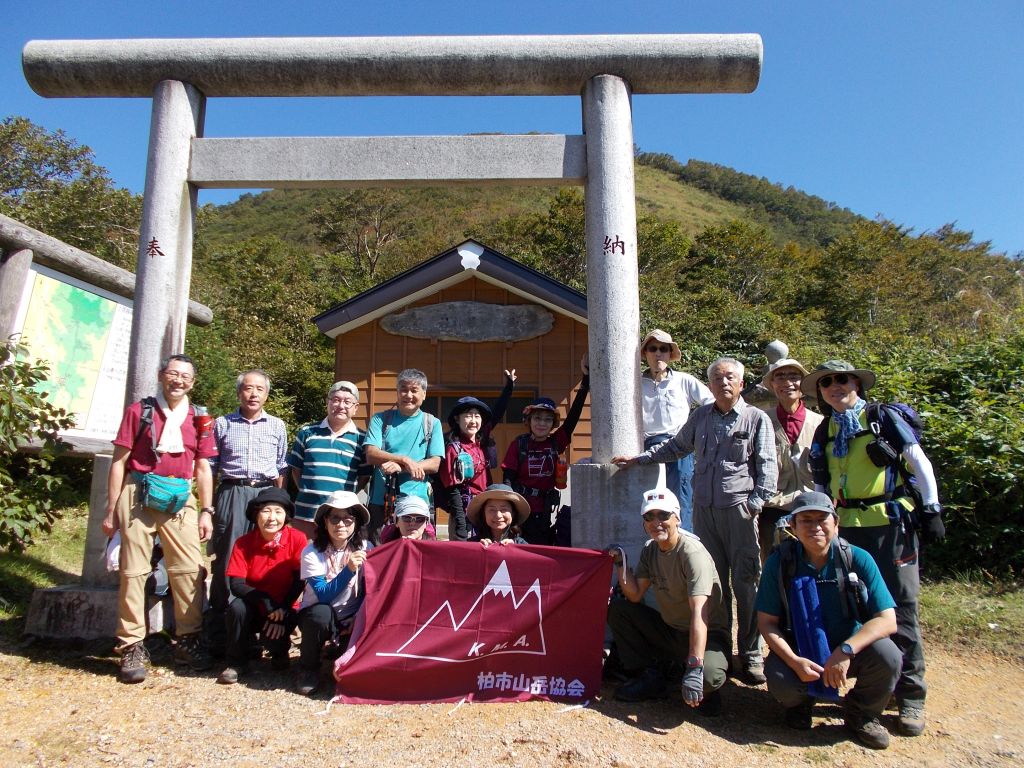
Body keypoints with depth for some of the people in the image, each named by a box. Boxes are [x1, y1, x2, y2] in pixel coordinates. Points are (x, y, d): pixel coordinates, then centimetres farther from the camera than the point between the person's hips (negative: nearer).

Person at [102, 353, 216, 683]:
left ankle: (187, 640, 12)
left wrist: (206, 511, 6)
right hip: (139, 496, -2)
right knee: (133, 572, 0)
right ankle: (132, 647, 10)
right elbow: (118, 461, 4)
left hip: (180, 499, 2)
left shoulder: (198, 418, 11)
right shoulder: (139, 411, 5)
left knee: (190, 570, 0)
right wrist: (111, 510, 0)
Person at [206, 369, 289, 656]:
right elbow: (211, 467, 10)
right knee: (226, 561, -1)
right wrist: (208, 506, 4)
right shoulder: (222, 424, 9)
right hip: (231, 494, -1)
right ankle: (217, 633, 7)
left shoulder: (277, 426, 12)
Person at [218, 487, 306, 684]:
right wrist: (266, 601, -28)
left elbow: (300, 581, -13)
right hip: (254, 608, 2)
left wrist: (282, 611, -21)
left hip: (284, 609, -2)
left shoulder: (297, 539, -14)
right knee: (237, 607, -29)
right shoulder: (243, 543, -9)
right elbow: (236, 585, -15)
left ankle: (280, 651, 11)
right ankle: (237, 662, -5)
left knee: (272, 639, -29)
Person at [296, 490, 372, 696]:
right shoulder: (312, 552, -15)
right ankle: (308, 669, -8)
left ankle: (342, 648, 14)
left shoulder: (365, 549, -8)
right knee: (321, 613, -36)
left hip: (352, 619, 1)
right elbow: (323, 596, -23)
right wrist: (349, 570, -34)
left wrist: (358, 620, -13)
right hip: (318, 615, -1)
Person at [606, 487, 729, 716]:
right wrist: (621, 563, -14)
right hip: (669, 629, 7)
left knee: (708, 676, -36)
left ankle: (703, 692, 3)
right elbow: (635, 596, -1)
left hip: (707, 635, -6)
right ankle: (650, 677, 1)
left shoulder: (693, 553, -24)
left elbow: (699, 613, -33)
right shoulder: (650, 550, 0)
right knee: (617, 609, -6)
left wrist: (694, 668, -41)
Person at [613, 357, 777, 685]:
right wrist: (638, 458, 22)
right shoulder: (700, 416, 13)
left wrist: (756, 503, -13)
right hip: (704, 508, 4)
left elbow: (767, 465, -2)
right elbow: (675, 447, 25)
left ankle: (750, 655, 9)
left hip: (739, 509, -3)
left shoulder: (757, 418, 2)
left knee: (745, 583, -2)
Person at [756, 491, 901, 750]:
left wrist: (846, 651, -31)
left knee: (887, 655, -29)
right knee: (781, 683, -32)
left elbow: (887, 620, -18)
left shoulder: (858, 559, -14)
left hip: (847, 649, 1)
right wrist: (794, 661, -26)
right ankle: (801, 700, 10)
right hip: (798, 651, -1)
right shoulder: (779, 563, -14)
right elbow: (767, 622, -10)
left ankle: (861, 713, 4)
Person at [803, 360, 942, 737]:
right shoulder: (824, 432, 11)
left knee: (900, 608, -2)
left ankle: (911, 696, 9)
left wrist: (931, 510, -5)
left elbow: (920, 462, -1)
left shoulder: (883, 417, -2)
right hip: (849, 528, 5)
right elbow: (821, 486, 16)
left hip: (891, 523, -4)